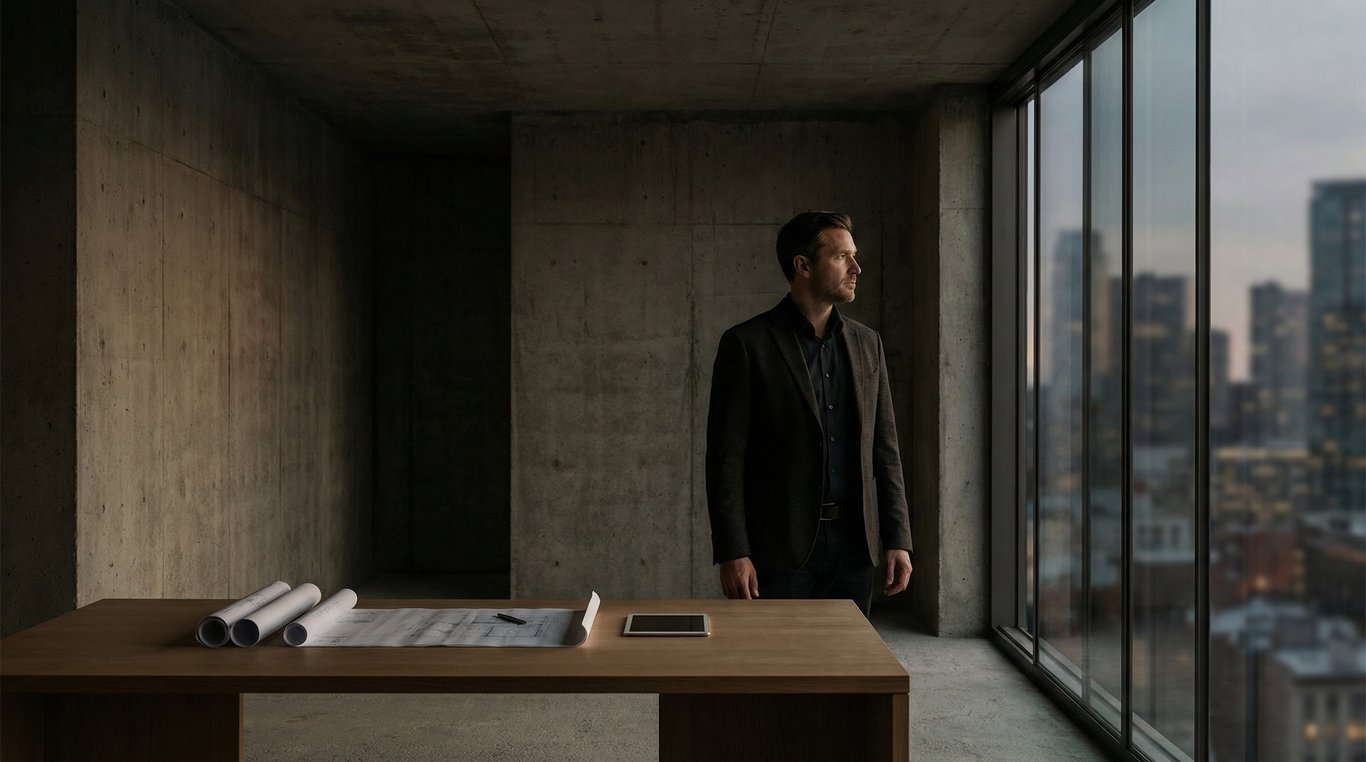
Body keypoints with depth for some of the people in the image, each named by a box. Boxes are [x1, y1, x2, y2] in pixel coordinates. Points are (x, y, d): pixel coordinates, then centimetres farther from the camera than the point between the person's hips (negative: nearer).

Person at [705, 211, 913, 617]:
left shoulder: (866, 343, 10)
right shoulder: (746, 344, -6)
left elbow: (884, 448, 12)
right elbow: (725, 458, -8)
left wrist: (898, 538, 6)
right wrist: (732, 553, -13)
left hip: (853, 543, 5)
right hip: (779, 549, -4)